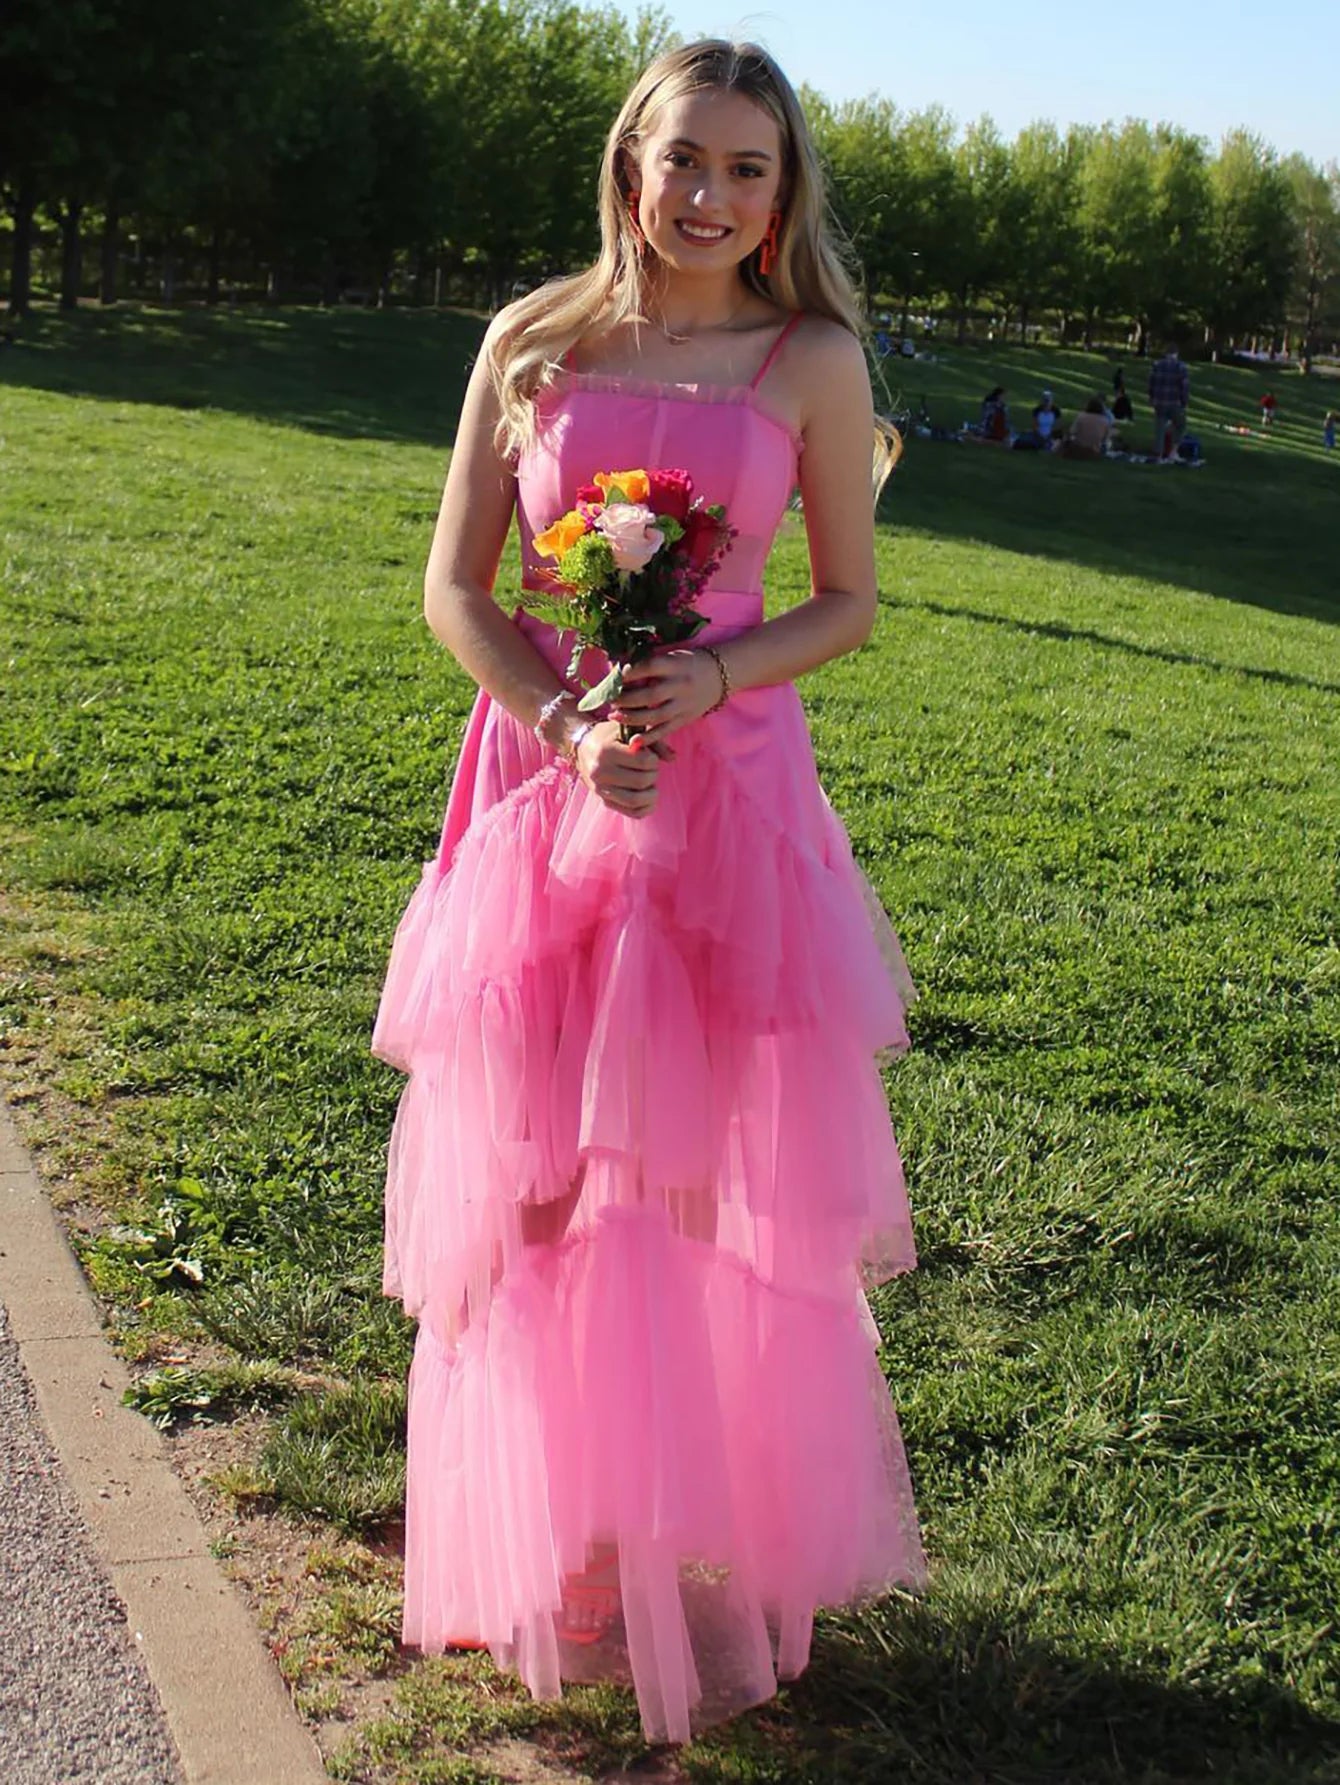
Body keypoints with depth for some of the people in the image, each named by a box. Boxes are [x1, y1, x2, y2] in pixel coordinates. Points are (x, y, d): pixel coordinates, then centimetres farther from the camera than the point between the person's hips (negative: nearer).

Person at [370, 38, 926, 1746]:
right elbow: (454, 588, 5)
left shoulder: (811, 359, 3)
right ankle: (557, 1548, 22)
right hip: (547, 789, 1)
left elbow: (847, 603, 6)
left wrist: (708, 680, -12)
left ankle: (715, 1549, 21)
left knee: (719, 1187, 3)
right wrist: (570, 721, -12)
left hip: (733, 797, -1)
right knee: (536, 1187, 5)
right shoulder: (533, 342, 5)